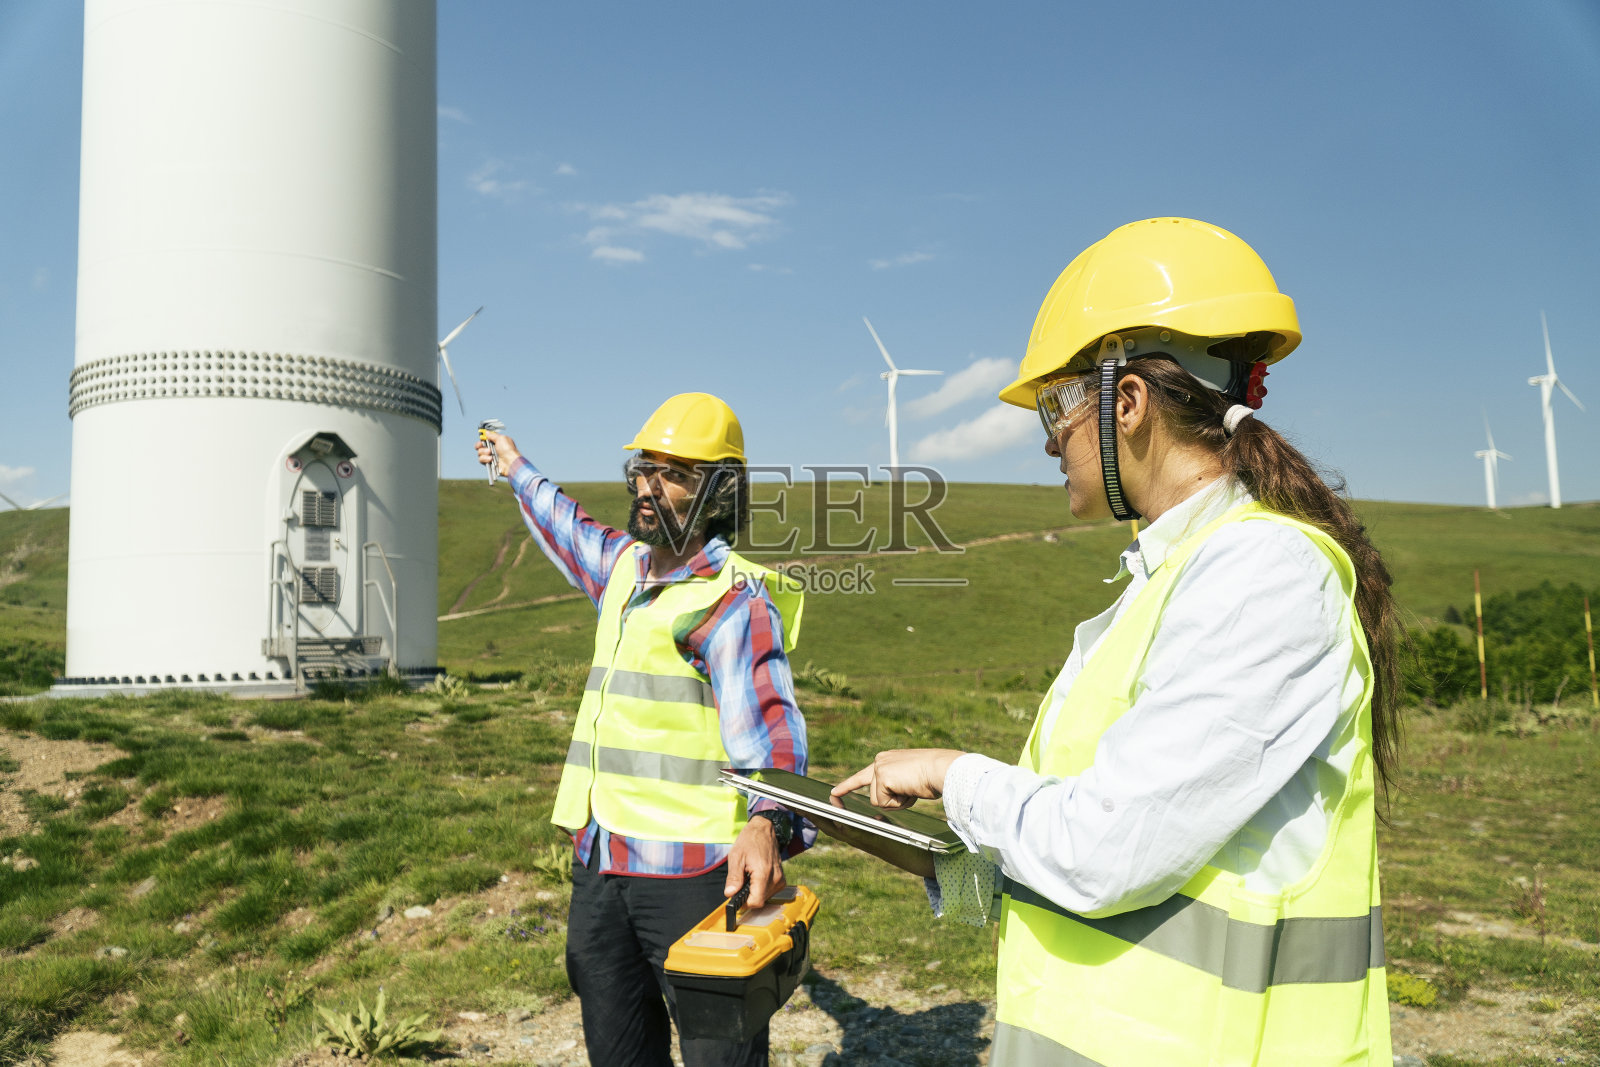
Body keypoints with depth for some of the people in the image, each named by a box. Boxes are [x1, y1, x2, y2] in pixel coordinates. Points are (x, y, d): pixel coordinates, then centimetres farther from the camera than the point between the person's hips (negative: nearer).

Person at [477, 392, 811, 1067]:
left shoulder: (735, 598, -12)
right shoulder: (626, 564, 14)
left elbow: (768, 723, -25)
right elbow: (570, 530, 37)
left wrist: (766, 823, -43)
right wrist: (519, 471, 52)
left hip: (693, 872, -8)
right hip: (599, 867, 8)